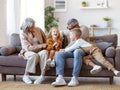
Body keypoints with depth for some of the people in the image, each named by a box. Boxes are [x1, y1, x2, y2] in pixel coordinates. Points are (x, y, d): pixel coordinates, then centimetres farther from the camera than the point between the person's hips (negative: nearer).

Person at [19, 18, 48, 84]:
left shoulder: (38, 29, 0)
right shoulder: (23, 33, -11)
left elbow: (45, 39, 15)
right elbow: (28, 47, -19)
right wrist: (41, 46, -26)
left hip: (39, 51, 3)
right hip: (28, 52, -3)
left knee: (44, 52, -33)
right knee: (34, 55, -38)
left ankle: (42, 76, -34)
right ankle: (26, 75, -22)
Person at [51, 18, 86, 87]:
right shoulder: (69, 32, 23)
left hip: (80, 49, -4)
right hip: (71, 50, 5)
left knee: (77, 52, -40)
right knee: (59, 53, -24)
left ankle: (75, 78, -42)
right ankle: (60, 78, -39)